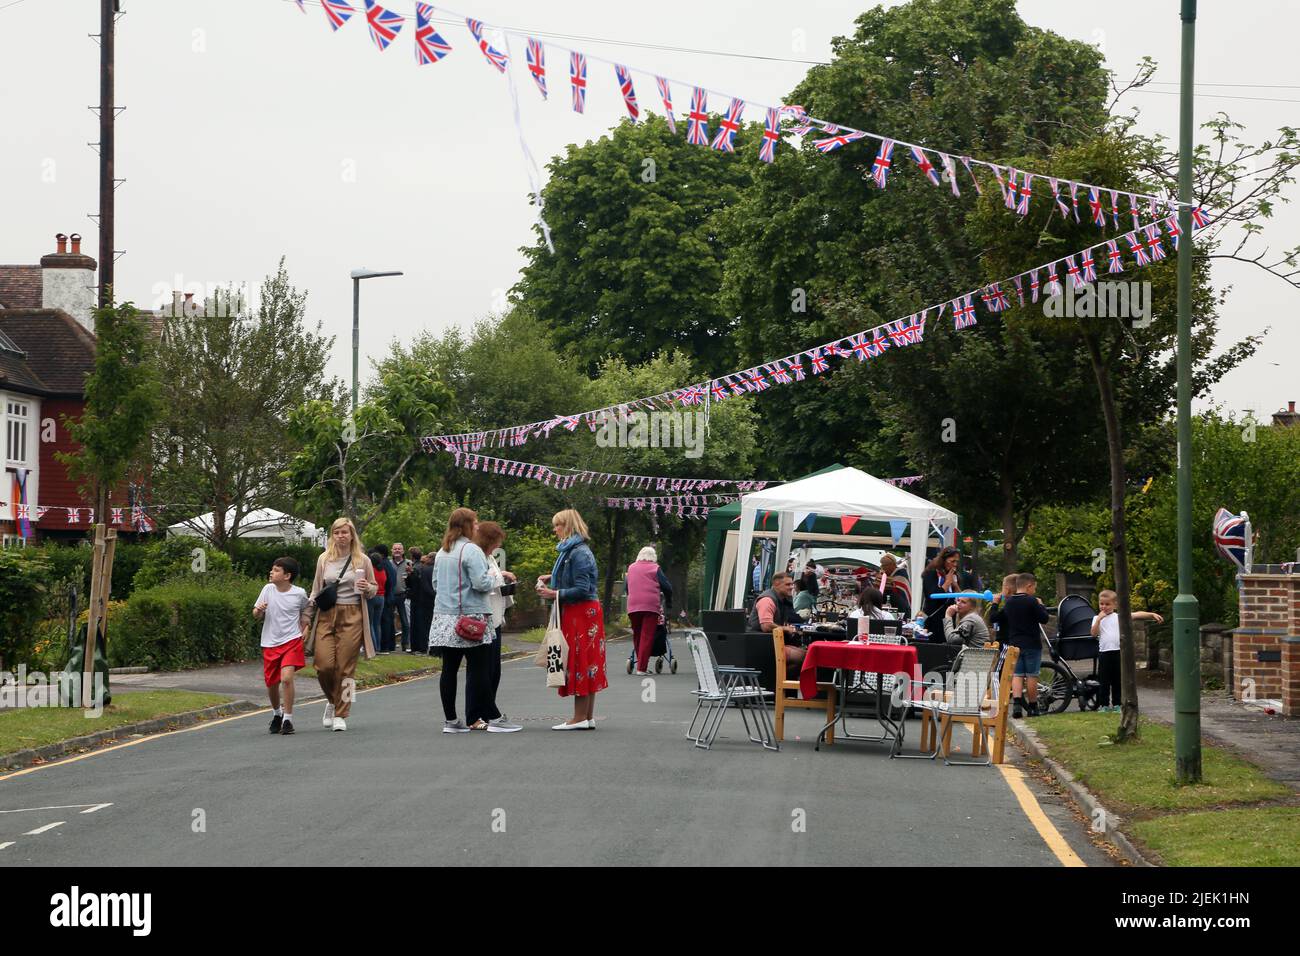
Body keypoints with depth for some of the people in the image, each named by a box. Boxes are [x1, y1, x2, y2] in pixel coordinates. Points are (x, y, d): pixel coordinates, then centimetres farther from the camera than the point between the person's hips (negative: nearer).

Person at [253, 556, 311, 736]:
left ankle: (288, 719, -9)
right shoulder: (268, 590, -2)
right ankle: (276, 713, 38)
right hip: (270, 643, 3)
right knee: (272, 683, 10)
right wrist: (258, 611, -17)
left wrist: (305, 626, 4)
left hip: (291, 641, -3)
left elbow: (305, 611, 17)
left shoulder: (299, 593, -5)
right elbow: (256, 615, 5)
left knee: (286, 677, -20)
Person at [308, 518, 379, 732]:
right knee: (324, 664, -9)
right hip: (327, 616, 2)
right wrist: (311, 603, 8)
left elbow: (374, 589, 12)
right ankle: (332, 700, 20)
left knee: (345, 667, -4)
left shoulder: (362, 560, 4)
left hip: (352, 617, -2)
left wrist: (367, 588, -9)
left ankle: (340, 715, 6)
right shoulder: (324, 559, 10)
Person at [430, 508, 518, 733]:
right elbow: (481, 583, -18)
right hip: (471, 617, -7)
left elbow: (435, 582, 20)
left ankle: (450, 720, 7)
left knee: (449, 669, 6)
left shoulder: (441, 553, 13)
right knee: (479, 669, -4)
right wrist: (491, 578, 2)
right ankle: (493, 718, -1)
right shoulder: (471, 550, -11)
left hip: (444, 618, 7)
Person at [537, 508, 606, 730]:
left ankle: (580, 718, -5)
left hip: (581, 615, -10)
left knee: (580, 664, -7)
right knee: (588, 668, 10)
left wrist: (555, 594, -17)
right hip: (577, 614, 10)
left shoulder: (579, 553, -16)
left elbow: (582, 589, -21)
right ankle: (588, 717, 13)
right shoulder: (572, 551, 15)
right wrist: (553, 578, 16)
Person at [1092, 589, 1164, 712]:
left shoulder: (1119, 617, 5)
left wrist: (1152, 614, -12)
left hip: (1118, 652, 0)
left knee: (1117, 680, 7)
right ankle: (1104, 705, 10)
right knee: (1104, 680, 3)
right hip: (1104, 652, 0)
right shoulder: (1097, 618, 9)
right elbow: (1094, 633, -3)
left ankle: (1117, 704, 15)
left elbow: (1136, 615, -3)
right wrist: (1099, 619, -10)